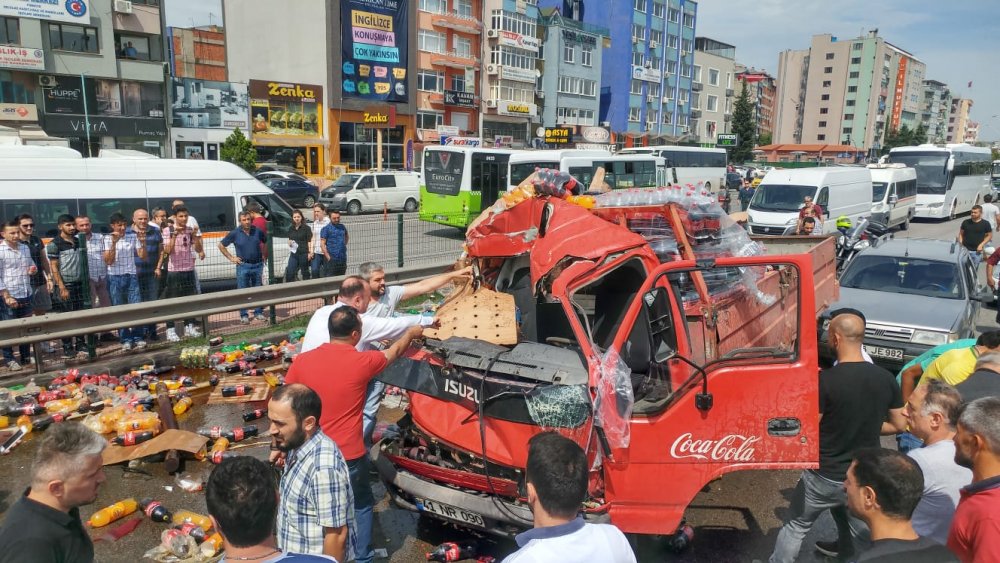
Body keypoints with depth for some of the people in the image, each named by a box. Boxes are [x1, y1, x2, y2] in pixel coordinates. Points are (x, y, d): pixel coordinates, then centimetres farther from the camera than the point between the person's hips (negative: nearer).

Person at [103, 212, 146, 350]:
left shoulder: (133, 237, 3)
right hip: (115, 278, -1)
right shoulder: (108, 239, -2)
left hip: (131, 276, 1)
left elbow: (142, 256, 3)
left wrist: (143, 242, -12)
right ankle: (126, 340, 11)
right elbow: (108, 261, -10)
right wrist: (114, 243, -18)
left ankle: (137, 338, 7)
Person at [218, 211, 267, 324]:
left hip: (258, 265, 2)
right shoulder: (235, 233, -4)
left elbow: (266, 242, 18)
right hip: (243, 266, -2)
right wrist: (231, 258, 0)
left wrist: (264, 255, 10)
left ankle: (258, 312, 21)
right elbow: (221, 245, 4)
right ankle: (244, 315, 9)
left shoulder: (257, 231, 1)